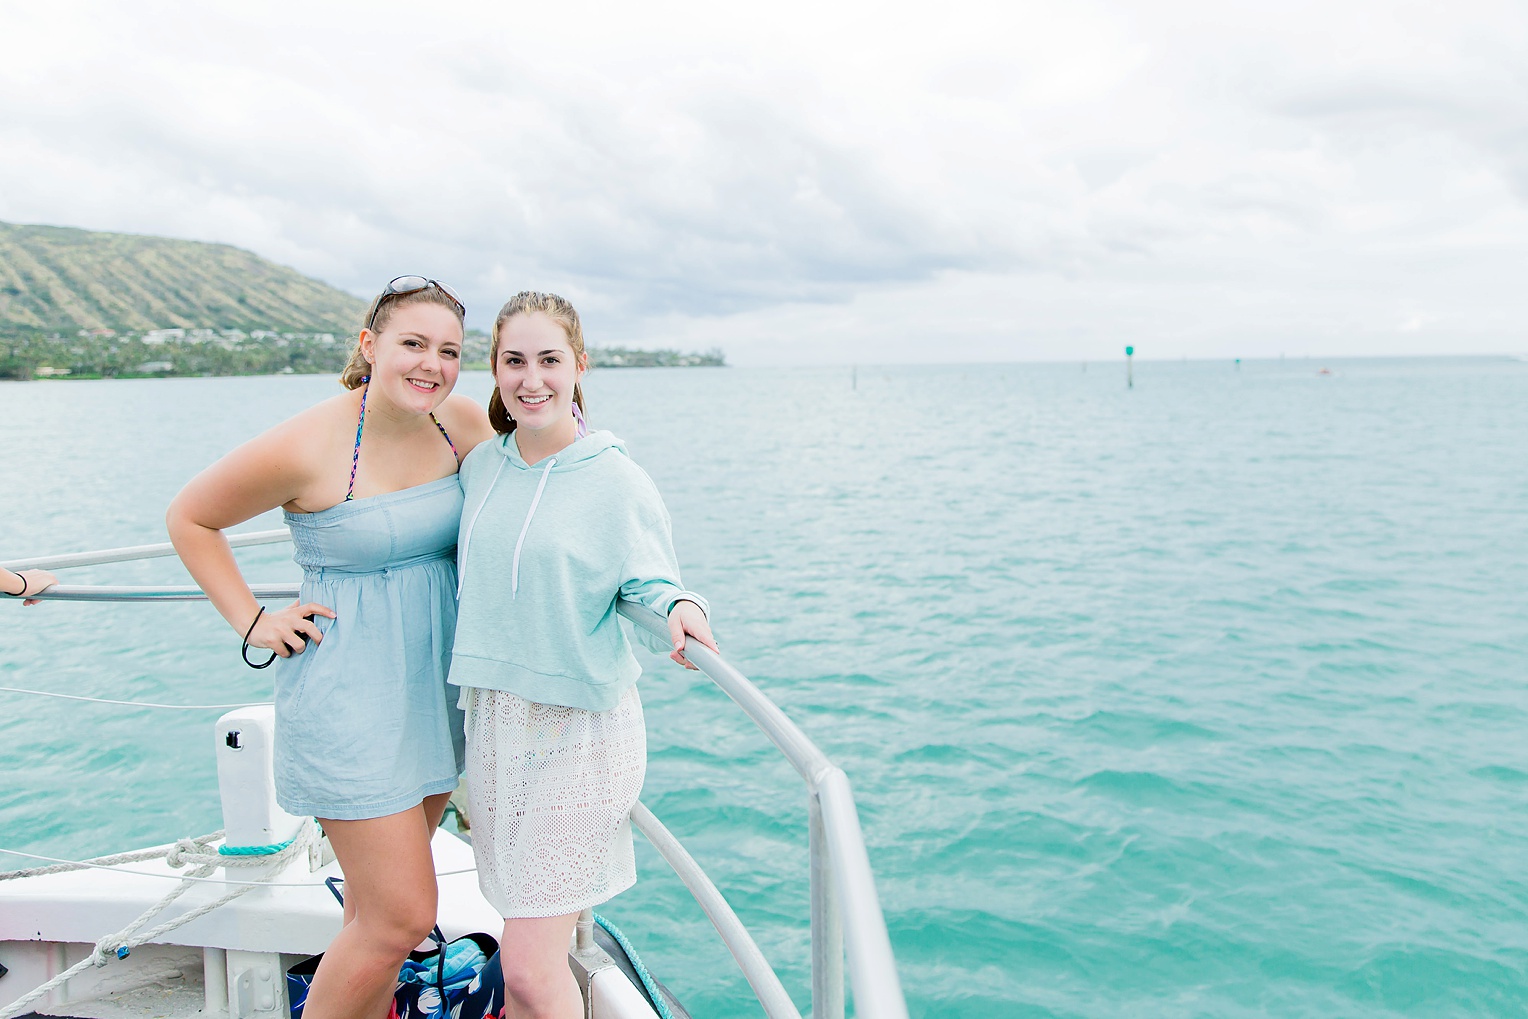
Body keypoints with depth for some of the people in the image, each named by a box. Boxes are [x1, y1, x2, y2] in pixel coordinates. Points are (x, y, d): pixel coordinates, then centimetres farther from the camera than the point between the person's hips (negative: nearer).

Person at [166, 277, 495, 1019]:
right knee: (403, 916, -4)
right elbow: (189, 519, -2)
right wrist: (253, 623, -6)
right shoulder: (306, 447, -17)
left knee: (381, 900, 20)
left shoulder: (458, 421, -2)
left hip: (436, 685, 6)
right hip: (347, 698, -5)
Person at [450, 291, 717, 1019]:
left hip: (580, 734, -5)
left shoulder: (616, 481, -11)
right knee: (522, 953, 16)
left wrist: (680, 610, -30)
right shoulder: (480, 466, 5)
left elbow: (651, 585, -8)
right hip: (493, 723, 6)